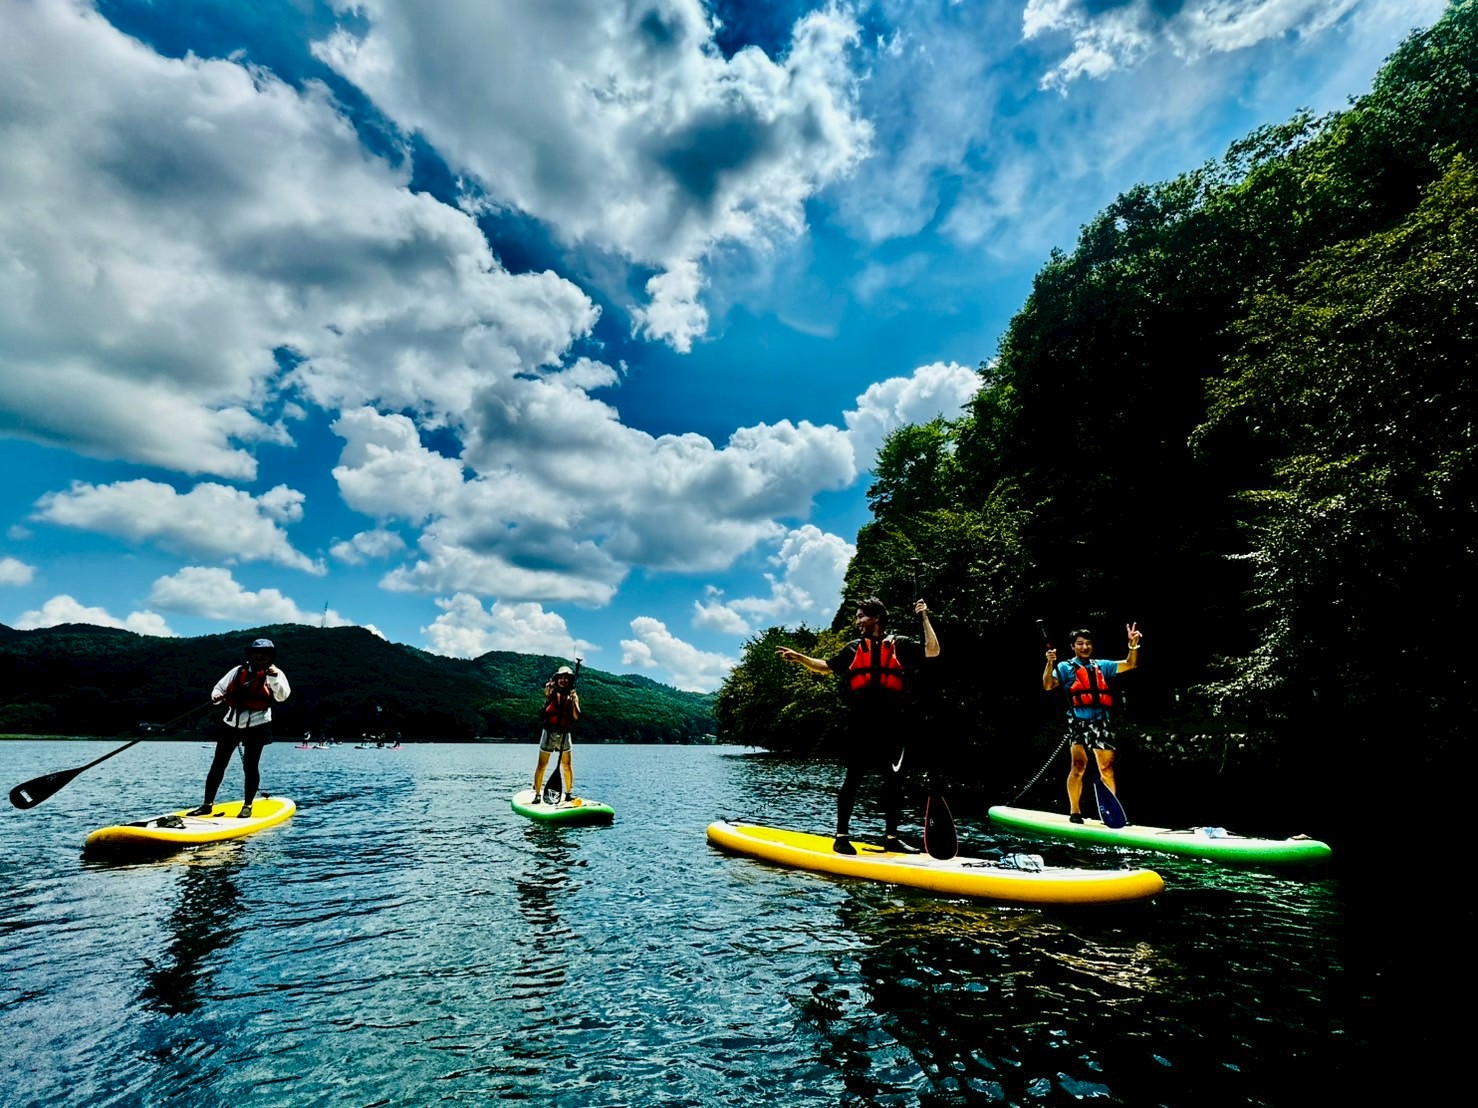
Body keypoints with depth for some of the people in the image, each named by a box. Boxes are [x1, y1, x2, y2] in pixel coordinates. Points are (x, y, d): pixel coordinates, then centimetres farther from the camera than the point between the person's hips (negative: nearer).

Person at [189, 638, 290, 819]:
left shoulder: (276, 674, 0)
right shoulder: (238, 671, 9)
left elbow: (282, 696, -14)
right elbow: (219, 688, 14)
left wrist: (274, 677, -28)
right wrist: (217, 696, -9)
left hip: (257, 724, -4)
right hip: (231, 722, 4)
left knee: (250, 766, -2)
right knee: (218, 764, 7)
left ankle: (247, 806, 9)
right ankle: (208, 804, 17)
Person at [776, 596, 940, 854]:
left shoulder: (900, 644, 8)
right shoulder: (854, 648, 15)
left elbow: (932, 651, 0)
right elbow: (826, 666, 22)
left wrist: (924, 618, -2)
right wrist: (799, 657, 11)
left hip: (892, 724, 0)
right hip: (861, 724, 0)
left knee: (895, 781, 6)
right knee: (853, 778, 2)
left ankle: (891, 838, 18)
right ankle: (842, 836, 8)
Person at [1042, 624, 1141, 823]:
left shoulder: (1102, 666, 21)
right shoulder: (1066, 667, 7)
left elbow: (1130, 664, 21)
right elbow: (1048, 685, -6)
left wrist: (1133, 644, 6)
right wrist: (1050, 662, -21)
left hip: (1101, 722, 5)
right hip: (1079, 721, -4)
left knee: (1107, 768, 8)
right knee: (1079, 765, -12)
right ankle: (1075, 812, -6)